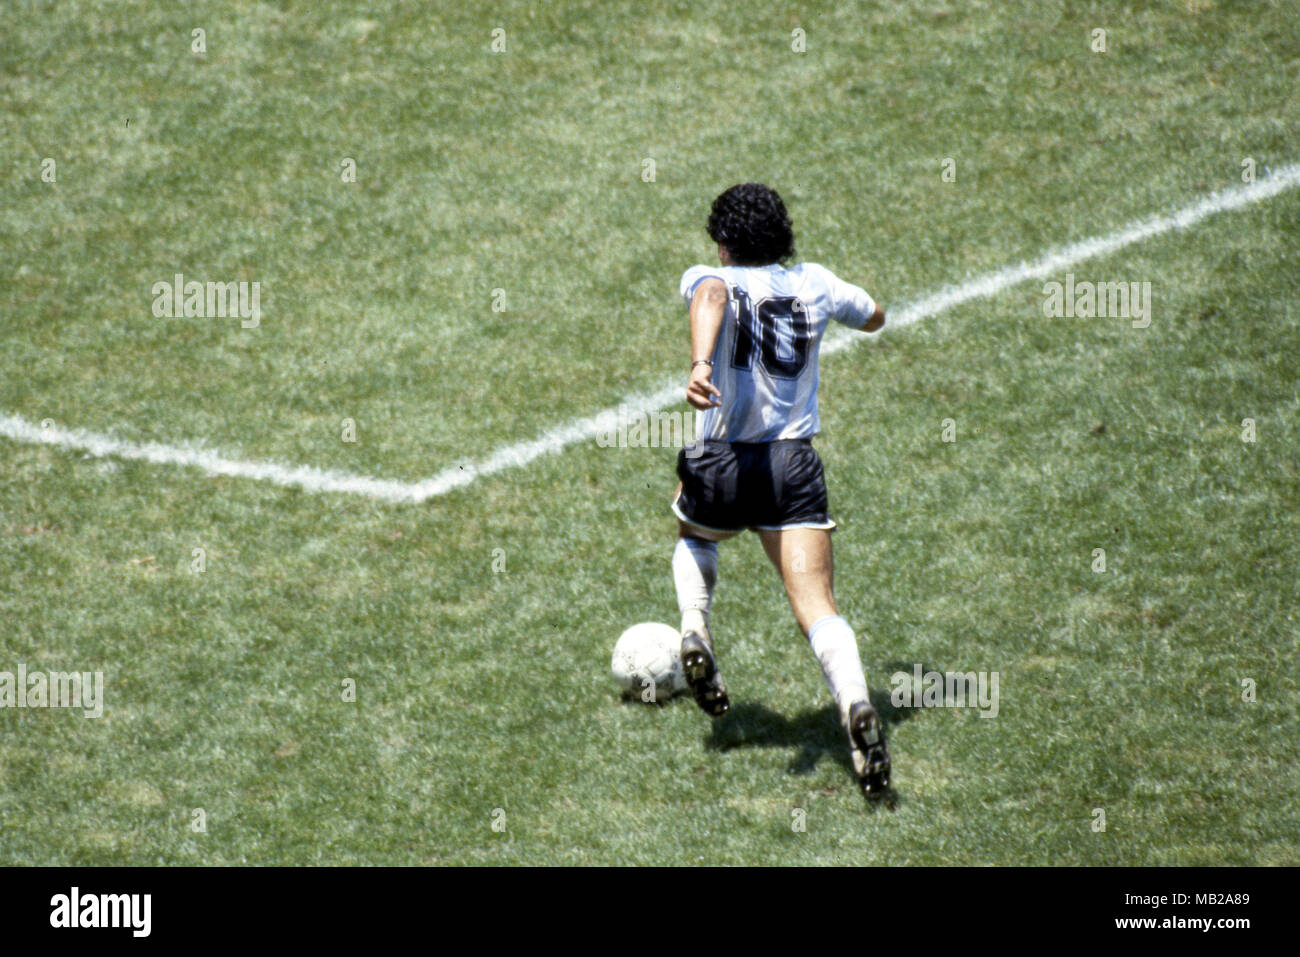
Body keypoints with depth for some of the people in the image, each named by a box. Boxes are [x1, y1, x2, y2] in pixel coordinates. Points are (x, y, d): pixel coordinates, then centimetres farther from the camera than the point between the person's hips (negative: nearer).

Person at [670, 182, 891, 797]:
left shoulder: (710, 278, 2)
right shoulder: (814, 283, 12)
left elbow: (711, 298, -25)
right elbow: (873, 318, 31)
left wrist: (700, 362, -43)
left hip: (718, 464, -1)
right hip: (793, 464, 1)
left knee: (693, 536, 34)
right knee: (816, 605, -7)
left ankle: (695, 632, 10)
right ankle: (855, 706, -33)